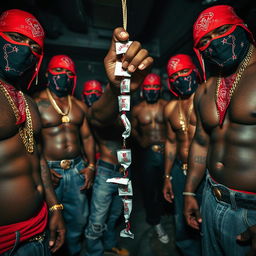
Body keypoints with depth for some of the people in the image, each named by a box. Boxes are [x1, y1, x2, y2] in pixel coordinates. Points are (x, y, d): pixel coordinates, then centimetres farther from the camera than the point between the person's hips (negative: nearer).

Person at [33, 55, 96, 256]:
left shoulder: (79, 105, 8)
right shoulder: (36, 103, -7)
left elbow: (87, 137, 9)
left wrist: (91, 166, 3)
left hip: (77, 168, 5)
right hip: (49, 169, -4)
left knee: (79, 218, 19)